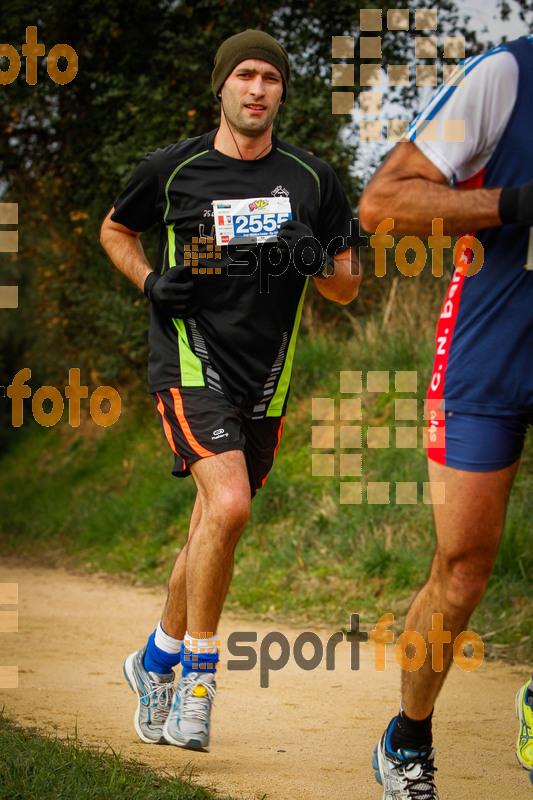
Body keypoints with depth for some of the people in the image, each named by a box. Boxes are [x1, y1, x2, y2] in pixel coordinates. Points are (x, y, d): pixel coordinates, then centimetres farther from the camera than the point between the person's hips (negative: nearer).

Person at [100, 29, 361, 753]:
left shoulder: (312, 179, 4)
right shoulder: (172, 170, -2)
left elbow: (348, 289, 10)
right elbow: (115, 231, 17)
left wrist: (317, 264, -12)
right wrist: (151, 282, -2)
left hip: (265, 383, 4)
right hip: (191, 365, -4)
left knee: (212, 530, 11)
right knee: (228, 505, -24)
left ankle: (158, 662, 32)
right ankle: (197, 672, -10)